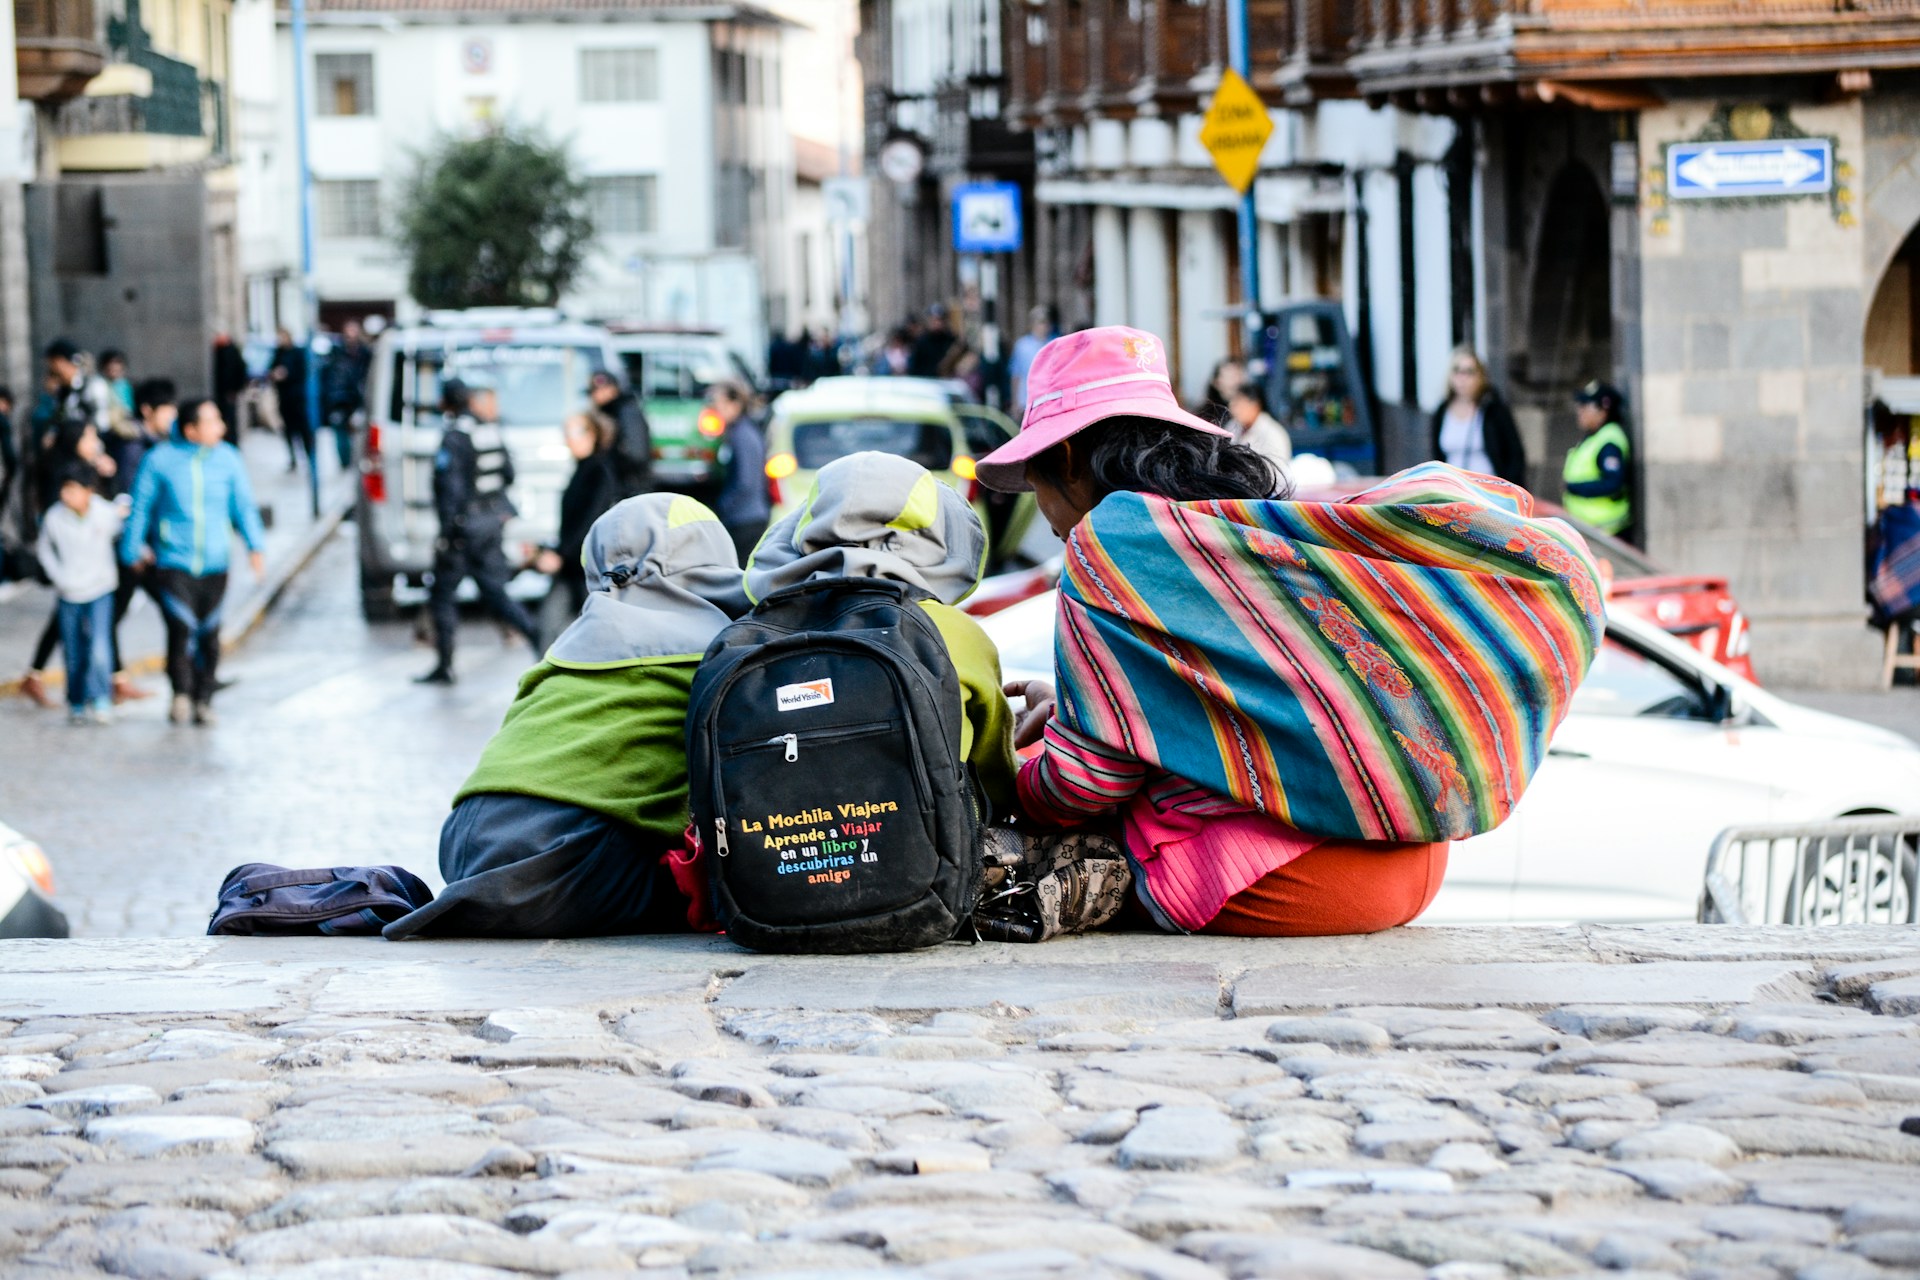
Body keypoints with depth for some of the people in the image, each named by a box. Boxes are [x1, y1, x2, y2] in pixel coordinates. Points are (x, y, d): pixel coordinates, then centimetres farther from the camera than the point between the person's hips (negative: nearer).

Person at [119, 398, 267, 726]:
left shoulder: (229, 459, 3)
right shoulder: (160, 459, -5)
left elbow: (244, 506, 8)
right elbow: (140, 507, 5)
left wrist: (255, 547, -4)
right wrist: (132, 549, 9)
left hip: (214, 564, 3)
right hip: (173, 561, -3)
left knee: (209, 635, 7)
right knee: (181, 628, -17)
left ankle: (203, 700, 22)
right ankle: (181, 693, -1)